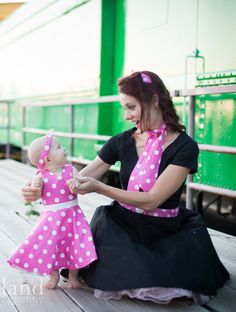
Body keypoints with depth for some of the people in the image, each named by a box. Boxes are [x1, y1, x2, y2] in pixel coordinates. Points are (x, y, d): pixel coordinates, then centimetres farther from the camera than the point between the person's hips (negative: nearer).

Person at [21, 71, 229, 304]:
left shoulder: (184, 147, -12)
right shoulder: (122, 142, -1)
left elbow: (152, 200, -18)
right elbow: (77, 180, 0)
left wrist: (98, 187, -24)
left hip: (165, 232, -2)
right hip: (122, 225, 2)